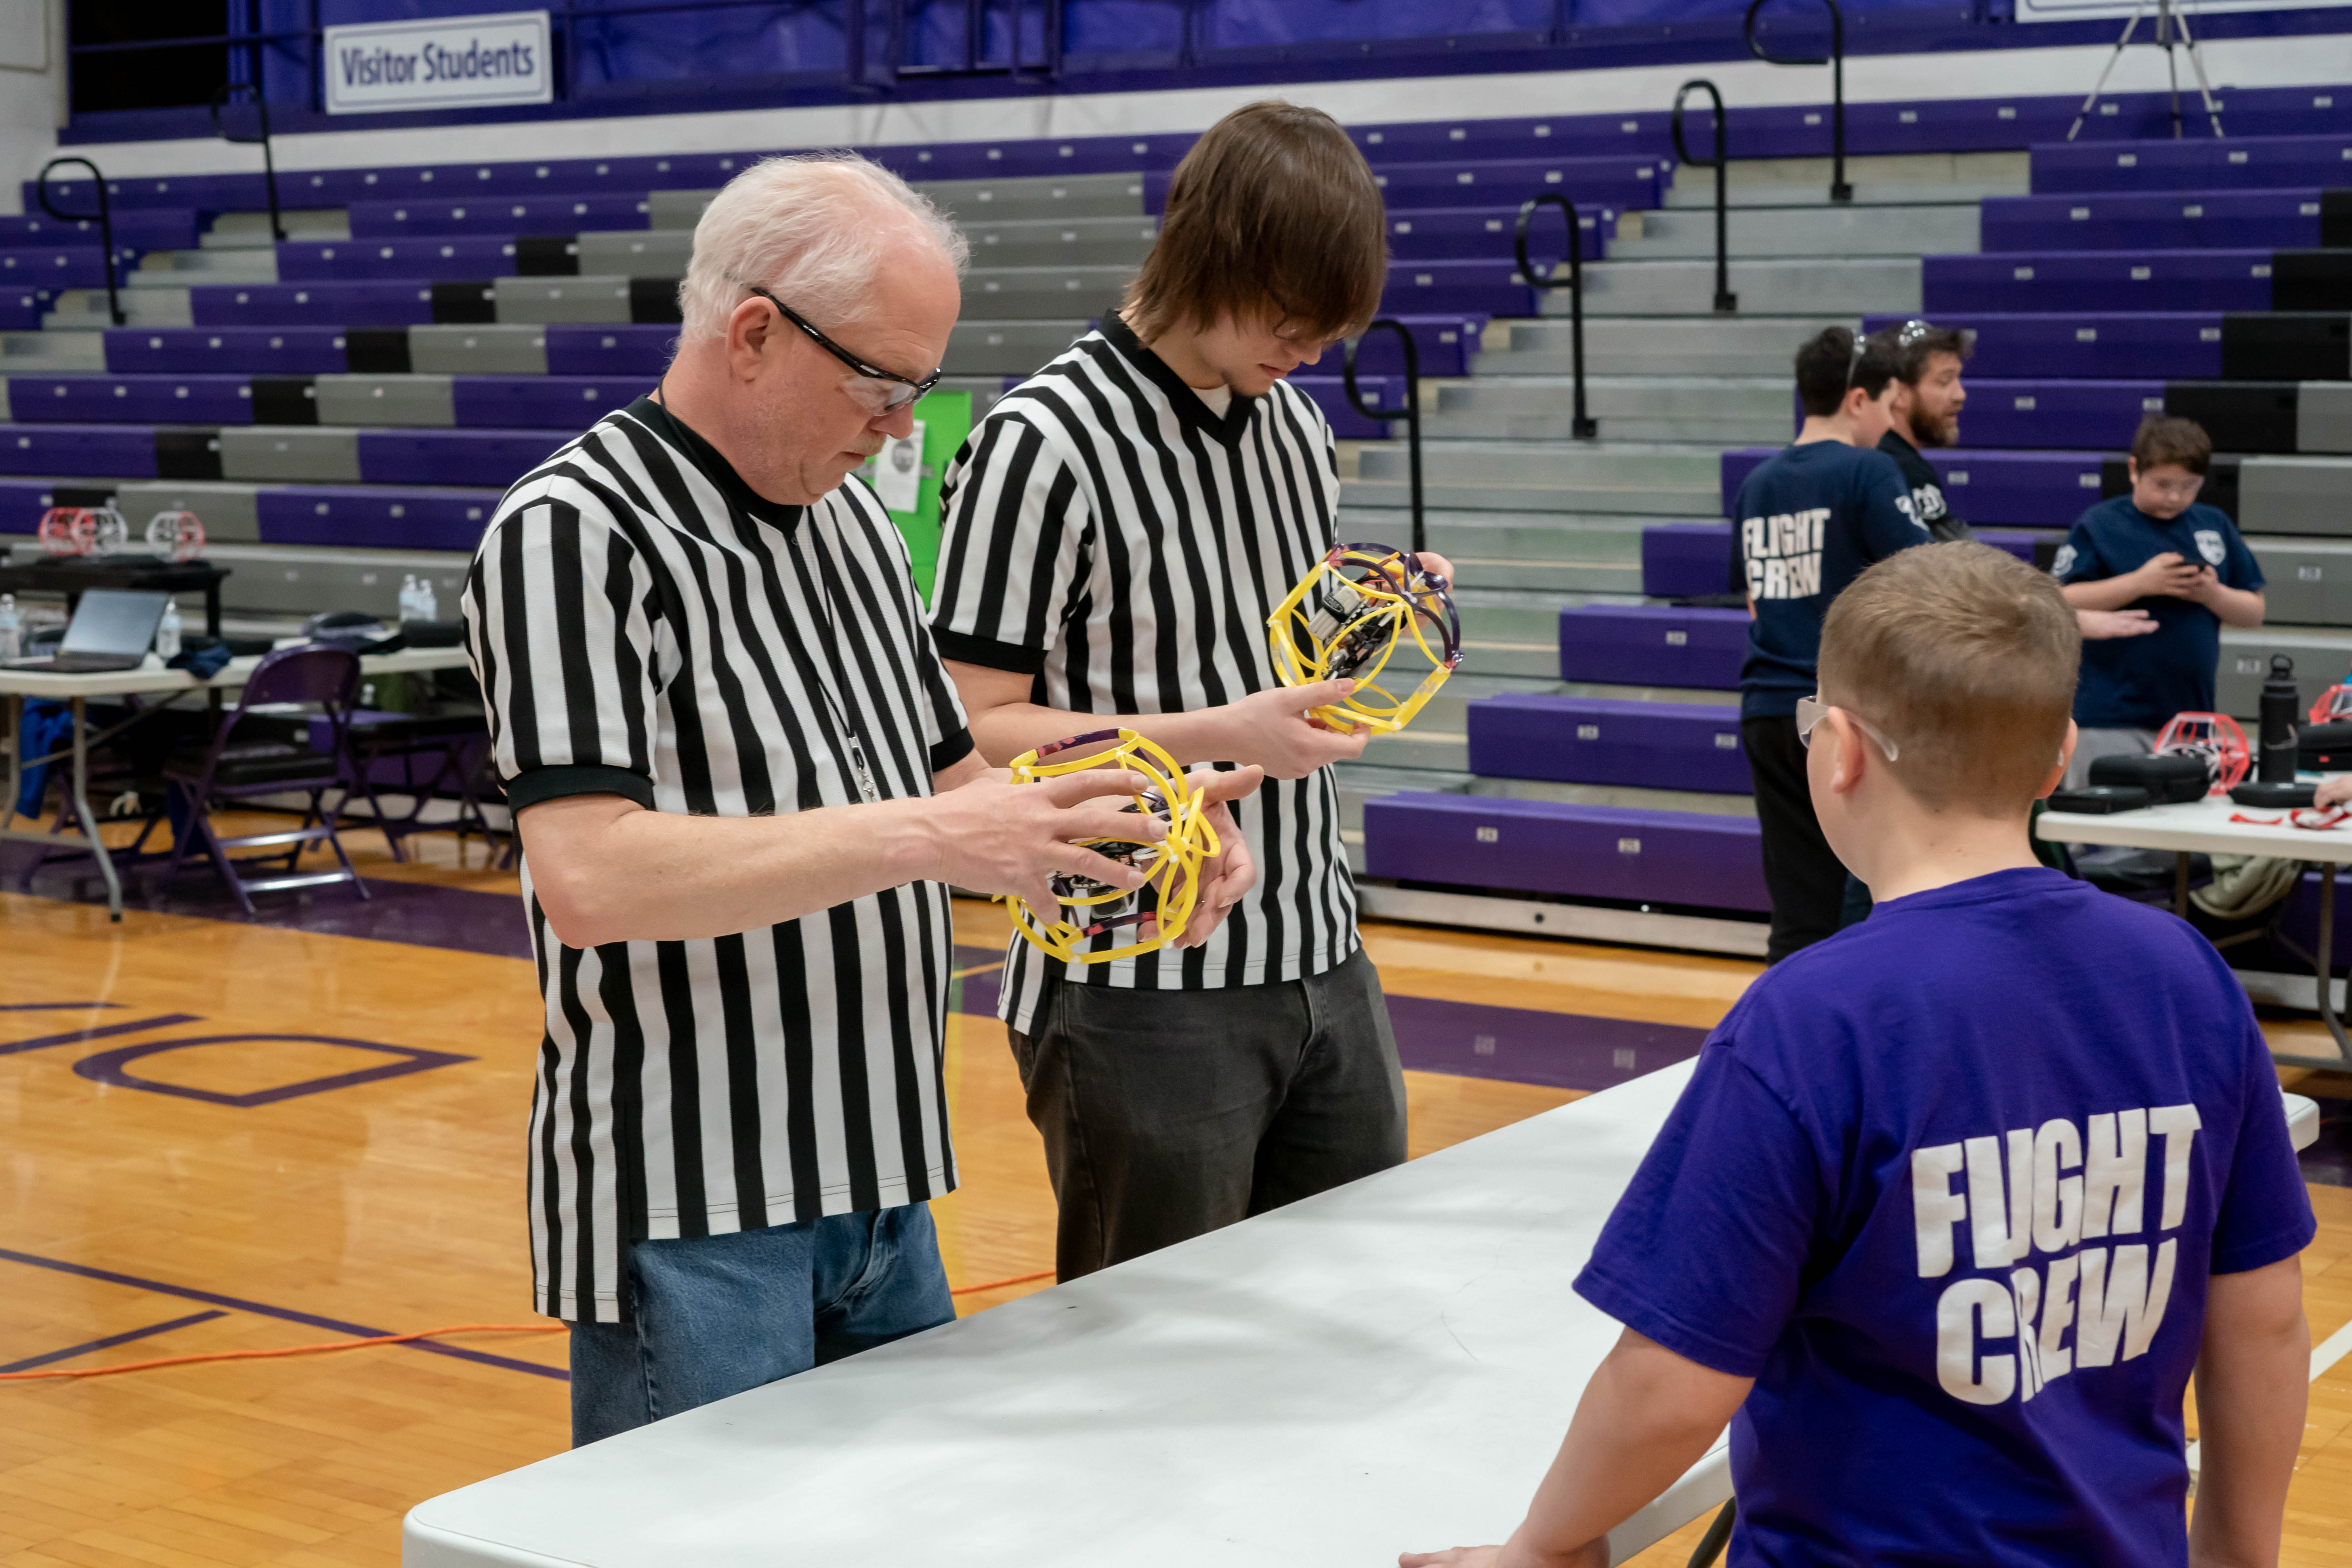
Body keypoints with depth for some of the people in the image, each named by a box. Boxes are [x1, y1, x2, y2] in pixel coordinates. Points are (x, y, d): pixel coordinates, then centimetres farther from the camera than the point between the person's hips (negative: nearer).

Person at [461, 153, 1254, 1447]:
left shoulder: (850, 521, 12)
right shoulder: (572, 534, -14)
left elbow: (944, 775, 20)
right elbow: (589, 880, -26)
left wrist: (1088, 828, -2)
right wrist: (919, 837, -26)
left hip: (880, 1190, 8)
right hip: (693, 1215, -8)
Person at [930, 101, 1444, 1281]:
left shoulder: (1296, 427, 10)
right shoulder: (1044, 443, -14)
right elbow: (973, 729, -16)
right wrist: (1217, 735, -22)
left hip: (1318, 963, 7)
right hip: (1144, 995, -7)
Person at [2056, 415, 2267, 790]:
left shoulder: (2215, 526, 11)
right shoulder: (2100, 526, -2)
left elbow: (2254, 612, 13)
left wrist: (2212, 594, -8)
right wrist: (2139, 583, -17)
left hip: (2192, 715, 5)